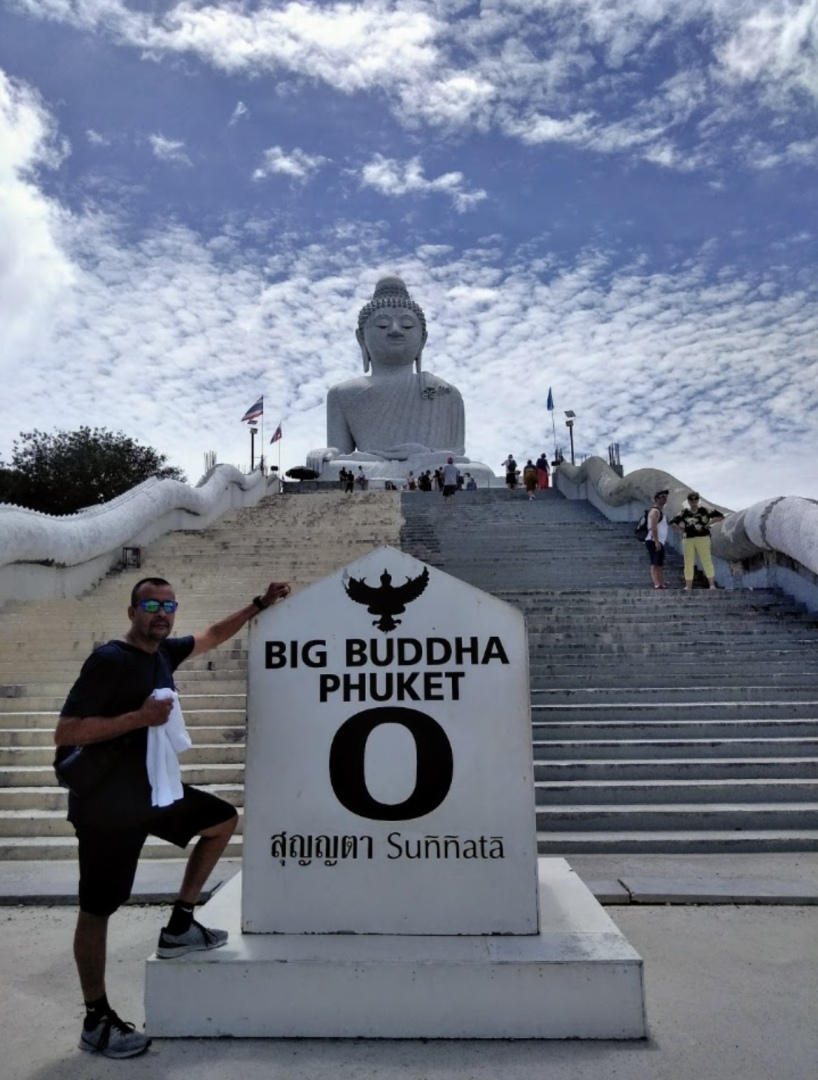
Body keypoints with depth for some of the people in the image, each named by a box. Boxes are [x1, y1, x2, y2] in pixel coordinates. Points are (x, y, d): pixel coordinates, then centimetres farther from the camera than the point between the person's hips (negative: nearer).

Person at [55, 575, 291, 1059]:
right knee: (98, 908, 6)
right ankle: (97, 1021, 22)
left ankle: (180, 925, 22)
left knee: (224, 819, 15)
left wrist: (261, 604, 15)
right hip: (107, 803, -8)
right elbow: (66, 733, -24)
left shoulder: (163, 652, 3)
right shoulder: (109, 660, -20)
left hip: (153, 790, 9)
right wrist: (141, 716, -27)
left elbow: (214, 635, 20)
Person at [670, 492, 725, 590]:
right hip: (688, 540, 3)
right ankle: (688, 586, 6)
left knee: (707, 560, -6)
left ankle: (712, 584, -5)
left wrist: (709, 522, -5)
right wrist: (681, 530, 3)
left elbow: (720, 516, 3)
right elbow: (672, 522, 13)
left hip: (702, 538, -3)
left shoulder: (704, 510, 4)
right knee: (688, 563, 2)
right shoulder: (684, 513, 10)